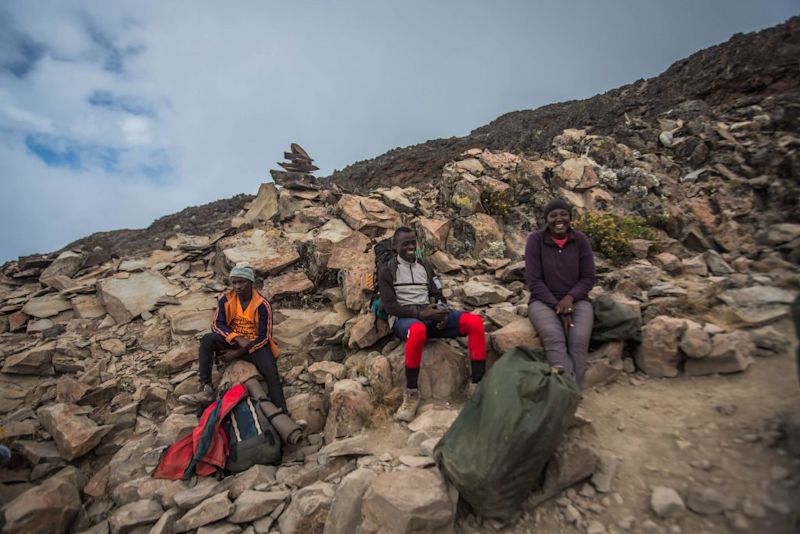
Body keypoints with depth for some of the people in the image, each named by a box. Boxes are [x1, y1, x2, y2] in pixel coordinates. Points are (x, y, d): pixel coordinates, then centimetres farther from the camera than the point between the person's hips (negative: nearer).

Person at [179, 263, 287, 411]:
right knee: (207, 340, -23)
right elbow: (216, 324, -8)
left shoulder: (262, 305, -16)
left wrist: (237, 353, -18)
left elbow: (264, 337, -14)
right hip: (233, 342, 4)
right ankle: (205, 390, -24)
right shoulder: (226, 299, -6)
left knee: (271, 374, -28)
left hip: (256, 345, -3)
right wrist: (237, 338, -26)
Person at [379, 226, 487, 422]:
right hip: (404, 318, -5)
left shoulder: (426, 266, 21)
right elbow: (390, 306, -4)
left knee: (475, 322, -20)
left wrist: (444, 311, -8)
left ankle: (477, 385, -15)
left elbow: (439, 296, 17)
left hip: (431, 315, 5)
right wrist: (420, 314, -18)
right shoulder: (386, 270, 7)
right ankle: (411, 394, -25)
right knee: (418, 330, -43)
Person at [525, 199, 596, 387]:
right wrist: (557, 307, -17)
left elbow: (588, 278, 3)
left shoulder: (580, 239, 3)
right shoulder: (535, 239, -4)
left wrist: (569, 298, -16)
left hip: (576, 300, 2)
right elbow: (534, 281, -8)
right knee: (554, 339, -32)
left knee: (579, 339, -28)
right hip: (544, 301, -2)